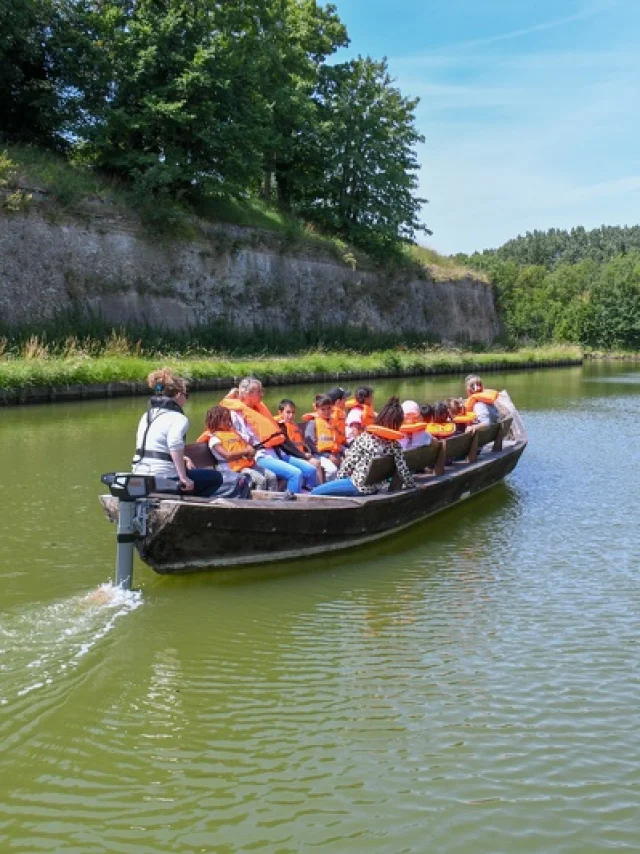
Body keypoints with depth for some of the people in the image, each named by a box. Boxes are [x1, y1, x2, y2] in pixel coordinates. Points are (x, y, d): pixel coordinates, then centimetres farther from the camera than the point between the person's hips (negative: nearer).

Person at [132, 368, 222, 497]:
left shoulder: (147, 415, 16)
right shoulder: (178, 418, -10)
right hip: (163, 479, -8)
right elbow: (175, 443, -30)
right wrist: (183, 477, -28)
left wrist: (180, 459, 17)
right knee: (216, 477, 9)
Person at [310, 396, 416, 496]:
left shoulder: (365, 437, -12)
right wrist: (410, 484, 13)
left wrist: (340, 477, 7)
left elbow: (350, 461, -7)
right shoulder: (395, 445, -5)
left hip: (358, 485, -6)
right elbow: (403, 469, -5)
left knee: (315, 492, 3)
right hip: (375, 489, 6)